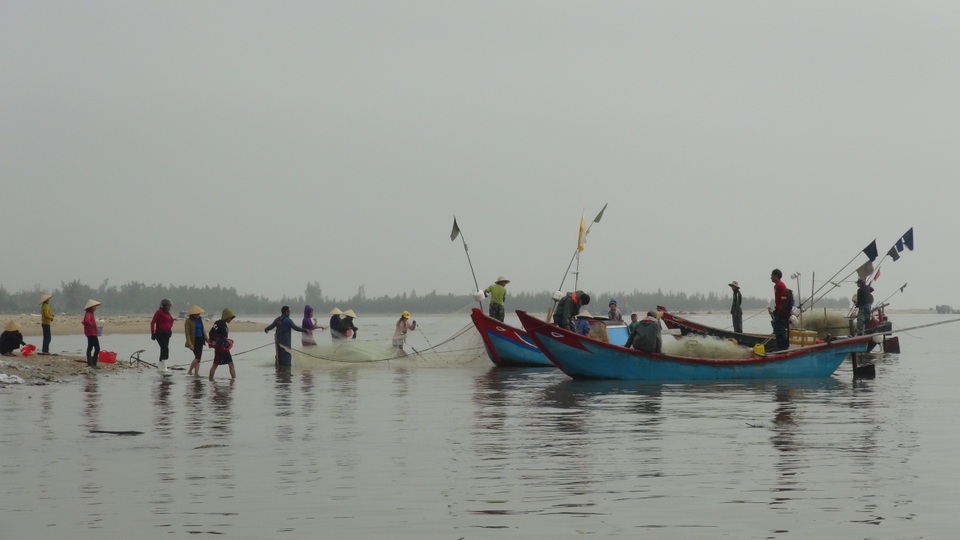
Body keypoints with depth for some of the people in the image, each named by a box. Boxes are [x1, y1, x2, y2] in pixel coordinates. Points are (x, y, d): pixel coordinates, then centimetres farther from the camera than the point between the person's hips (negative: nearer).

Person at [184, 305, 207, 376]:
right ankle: (190, 371, 3)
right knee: (197, 357, -12)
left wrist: (207, 340, 12)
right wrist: (190, 344, -19)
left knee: (198, 357, 5)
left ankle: (196, 372, 7)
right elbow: (187, 333, -11)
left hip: (200, 340, 7)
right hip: (194, 341, -7)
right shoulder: (189, 321, -8)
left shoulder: (200, 320, 12)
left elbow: (203, 330, 19)